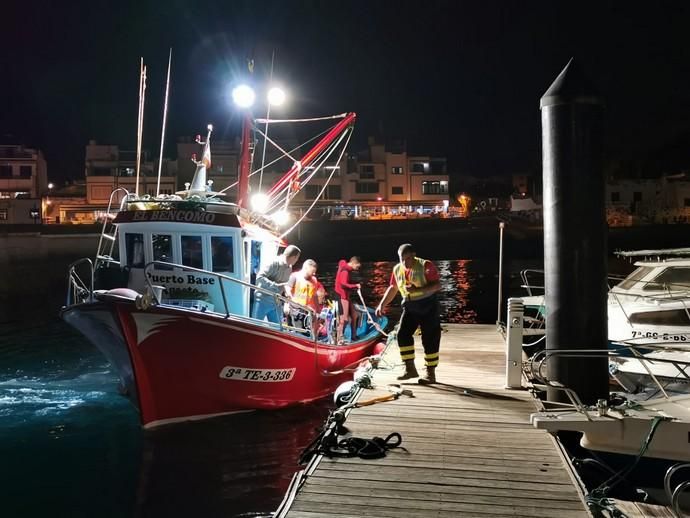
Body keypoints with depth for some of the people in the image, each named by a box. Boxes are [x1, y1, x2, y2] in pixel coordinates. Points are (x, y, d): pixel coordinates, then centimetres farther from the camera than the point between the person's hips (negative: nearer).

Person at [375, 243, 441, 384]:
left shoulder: (426, 265, -15)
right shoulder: (397, 269, 3)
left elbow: (437, 285, -19)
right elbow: (392, 288, 14)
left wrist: (418, 289, -30)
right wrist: (382, 304, 5)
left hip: (428, 306, -5)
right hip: (410, 307, 5)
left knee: (430, 340, -3)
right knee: (403, 334, -6)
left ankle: (431, 374, 5)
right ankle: (410, 369, 3)